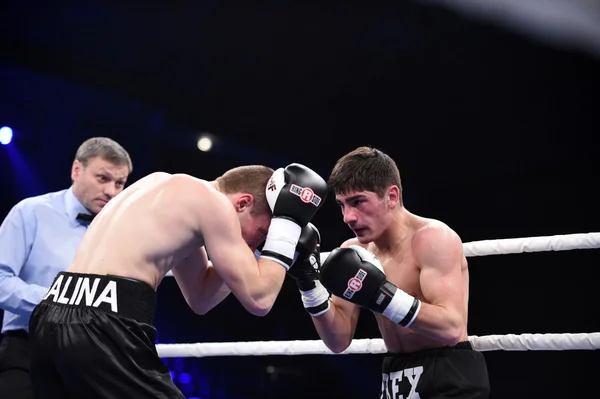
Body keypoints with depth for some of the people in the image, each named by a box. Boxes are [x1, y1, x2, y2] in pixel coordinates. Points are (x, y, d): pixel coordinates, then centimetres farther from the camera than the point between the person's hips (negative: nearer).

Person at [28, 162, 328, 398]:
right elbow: (258, 299, -3)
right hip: (103, 325, -9)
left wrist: (244, 248, 22)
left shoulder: (172, 187, 23)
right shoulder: (211, 201, -3)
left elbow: (199, 297, 29)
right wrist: (287, 222, 5)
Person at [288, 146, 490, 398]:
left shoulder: (433, 238, -13)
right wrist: (310, 284, -9)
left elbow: (451, 328, -24)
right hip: (396, 378, 7)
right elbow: (339, 341, 3)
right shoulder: (353, 252, 6)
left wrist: (381, 294, -30)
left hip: (449, 377, -6)